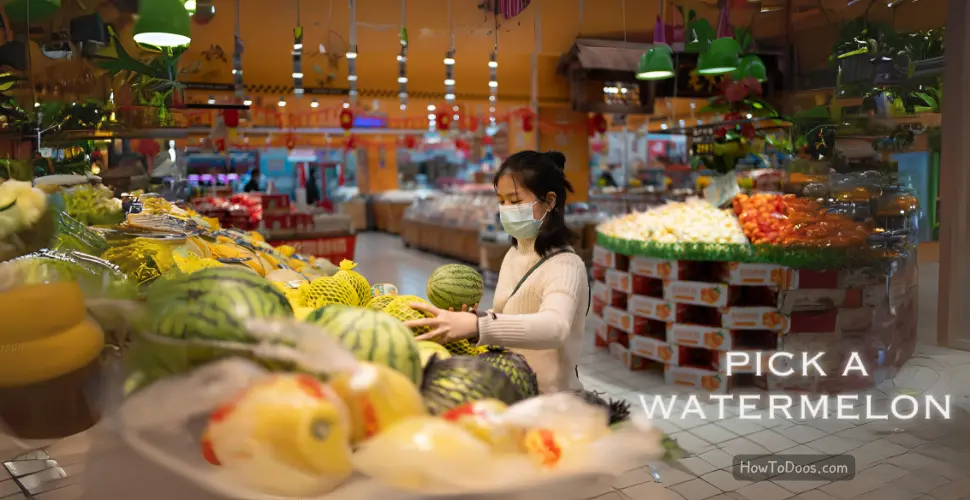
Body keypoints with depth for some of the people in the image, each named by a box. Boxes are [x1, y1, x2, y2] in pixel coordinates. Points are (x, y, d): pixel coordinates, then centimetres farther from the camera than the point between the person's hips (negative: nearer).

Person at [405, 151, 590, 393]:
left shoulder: (565, 266, -17)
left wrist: (475, 325, -48)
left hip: (550, 401, -7)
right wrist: (465, 322, -7)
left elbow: (554, 327, -36)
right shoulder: (514, 255, 6)